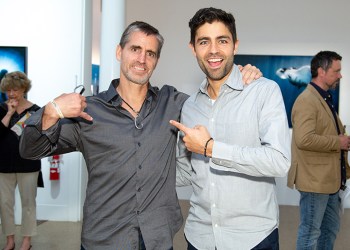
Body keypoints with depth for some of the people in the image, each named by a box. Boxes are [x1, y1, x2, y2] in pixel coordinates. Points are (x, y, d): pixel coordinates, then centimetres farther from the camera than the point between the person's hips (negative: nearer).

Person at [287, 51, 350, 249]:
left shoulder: (325, 99, 15)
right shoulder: (307, 100, -18)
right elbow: (304, 139, -29)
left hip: (330, 178, 10)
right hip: (315, 179, -10)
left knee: (331, 228, 20)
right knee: (311, 231, 3)